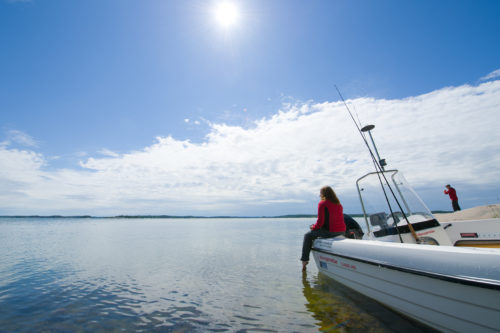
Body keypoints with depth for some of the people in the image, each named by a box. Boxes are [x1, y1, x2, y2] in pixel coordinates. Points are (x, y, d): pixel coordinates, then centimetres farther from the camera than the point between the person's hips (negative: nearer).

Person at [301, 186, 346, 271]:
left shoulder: (322, 204, -10)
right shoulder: (339, 204, 13)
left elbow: (320, 221, -15)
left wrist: (313, 227, 5)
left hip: (330, 232, -8)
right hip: (342, 231, 8)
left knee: (308, 236, 9)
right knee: (317, 232, 34)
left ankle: (304, 260, 10)